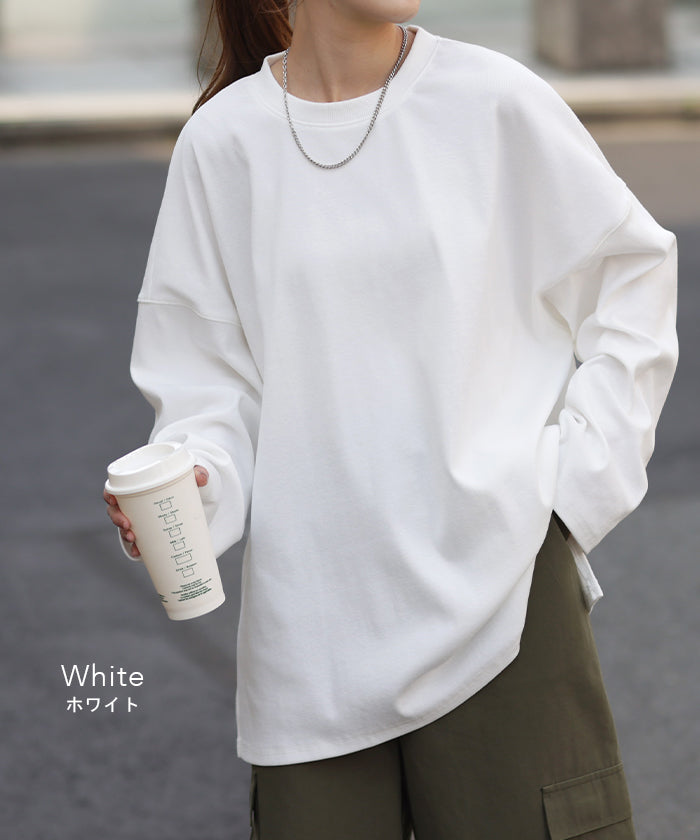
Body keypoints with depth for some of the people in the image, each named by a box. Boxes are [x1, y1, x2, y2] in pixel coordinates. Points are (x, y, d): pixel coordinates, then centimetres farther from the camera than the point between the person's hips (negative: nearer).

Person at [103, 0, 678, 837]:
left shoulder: (493, 101, -2)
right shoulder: (224, 140, 1)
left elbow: (632, 266, 8)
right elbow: (207, 373, 6)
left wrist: (582, 467, 1)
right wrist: (192, 486, -14)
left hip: (503, 588, -1)